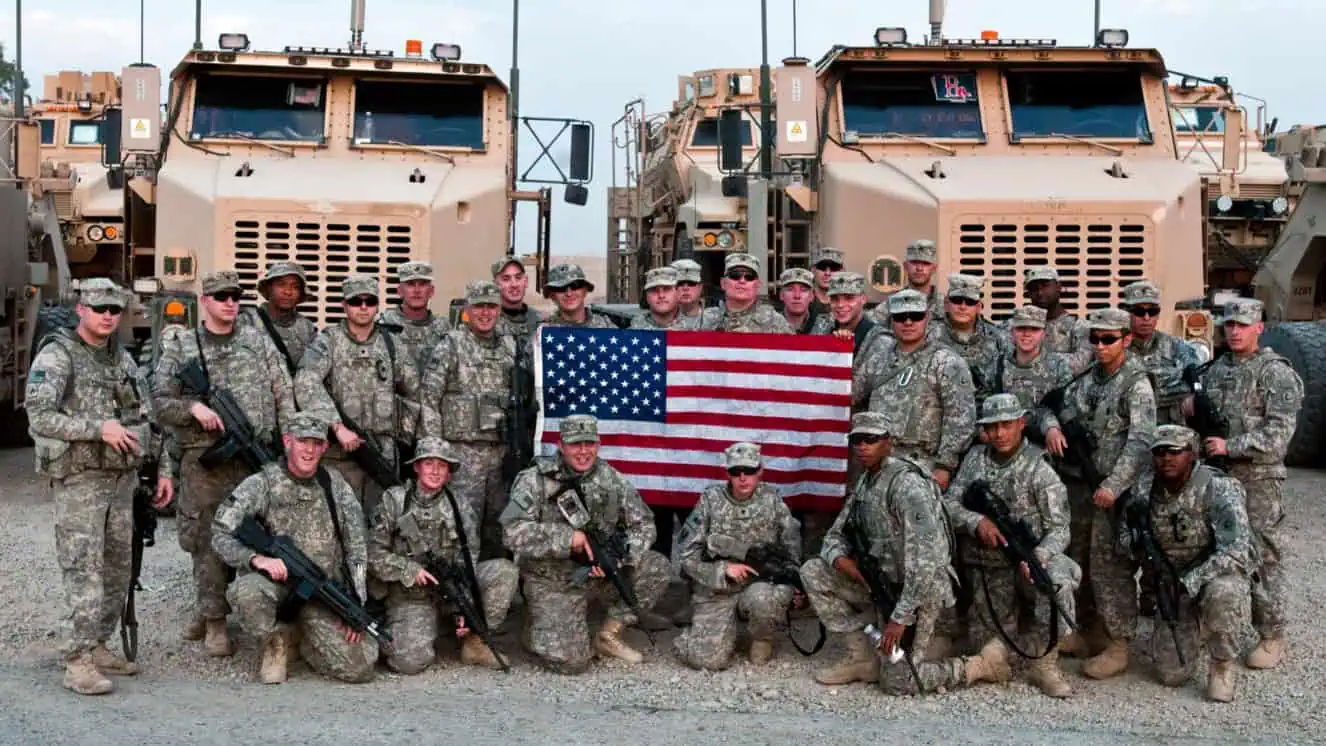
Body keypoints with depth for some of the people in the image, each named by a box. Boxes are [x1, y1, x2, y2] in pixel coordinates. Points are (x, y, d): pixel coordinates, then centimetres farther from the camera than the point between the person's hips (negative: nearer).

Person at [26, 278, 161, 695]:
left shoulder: (123, 359, 13)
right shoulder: (56, 357, -8)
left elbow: (143, 417, 19)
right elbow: (39, 417, -17)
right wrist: (99, 428, -23)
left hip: (121, 479, 7)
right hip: (78, 480, -7)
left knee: (116, 569, 10)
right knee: (83, 571, -10)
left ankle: (98, 646, 22)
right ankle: (78, 663, -8)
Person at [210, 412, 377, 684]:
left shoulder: (335, 486, 4)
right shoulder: (262, 484, -5)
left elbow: (356, 549, 5)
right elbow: (221, 536, -10)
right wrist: (257, 559, -29)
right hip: (275, 581, -2)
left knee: (359, 667, -14)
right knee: (246, 592, -38)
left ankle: (306, 642, 20)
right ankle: (278, 642, -4)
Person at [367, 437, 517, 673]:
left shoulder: (461, 509, 2)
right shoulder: (394, 501, -3)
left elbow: (467, 565, -2)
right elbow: (373, 552, -5)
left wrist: (464, 610, -13)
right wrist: (410, 570, -17)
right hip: (409, 596, -3)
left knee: (504, 570, -18)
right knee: (412, 660, -27)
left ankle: (474, 640, -6)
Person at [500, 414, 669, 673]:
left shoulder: (612, 480, 1)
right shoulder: (536, 480, -12)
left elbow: (642, 525, 3)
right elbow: (513, 531, -23)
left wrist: (620, 558, -17)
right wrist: (567, 537, -26)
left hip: (598, 574, 5)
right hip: (552, 581, -5)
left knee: (656, 568, -15)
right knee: (570, 661, -18)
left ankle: (609, 635, 2)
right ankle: (536, 626, 16)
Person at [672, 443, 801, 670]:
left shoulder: (772, 500, 3)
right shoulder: (710, 500, 0)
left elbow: (792, 548, 9)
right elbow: (689, 557, -1)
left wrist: (792, 582, -7)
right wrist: (724, 569, -14)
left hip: (760, 585, 0)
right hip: (716, 591, 0)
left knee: (762, 599, -37)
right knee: (708, 658, -20)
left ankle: (763, 639, -2)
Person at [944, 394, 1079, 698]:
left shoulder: (1038, 469, -8)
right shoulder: (975, 458, 5)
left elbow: (1058, 528, -11)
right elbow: (949, 503, 4)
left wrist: (1039, 556, -32)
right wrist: (977, 521, -17)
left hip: (1030, 560, -3)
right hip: (988, 568, 3)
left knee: (1058, 578, -38)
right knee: (994, 650, 0)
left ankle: (1044, 663, -22)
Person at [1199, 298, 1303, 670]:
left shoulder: (1276, 372, -7)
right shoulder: (1216, 370, 14)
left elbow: (1280, 430, -16)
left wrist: (1230, 446, -18)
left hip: (1257, 478, -6)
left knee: (1262, 557, -4)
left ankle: (1272, 637, 5)